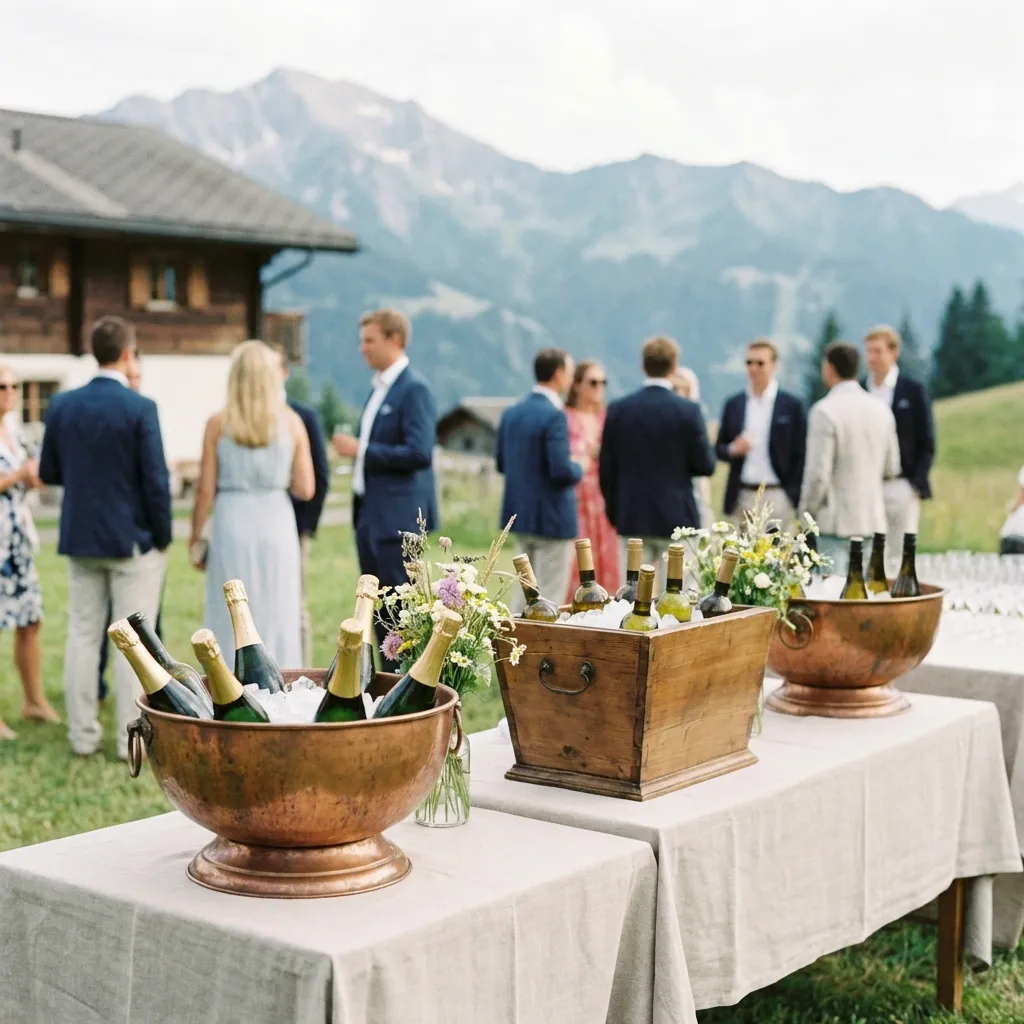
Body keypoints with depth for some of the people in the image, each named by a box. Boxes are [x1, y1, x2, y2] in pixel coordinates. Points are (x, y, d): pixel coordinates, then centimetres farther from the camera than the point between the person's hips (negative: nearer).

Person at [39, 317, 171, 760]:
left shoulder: (61, 405, 0)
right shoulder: (140, 408, -14)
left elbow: (48, 472, 8)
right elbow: (156, 481, -14)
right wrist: (163, 536, -2)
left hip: (80, 538, 5)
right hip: (133, 539, -4)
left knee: (82, 635, 11)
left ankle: (83, 734, 15)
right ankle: (132, 739, 4)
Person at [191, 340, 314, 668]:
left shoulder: (218, 423, -2)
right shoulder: (291, 421, 0)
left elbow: (206, 491, -2)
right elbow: (305, 489, -1)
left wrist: (196, 537, 9)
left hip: (232, 524, -1)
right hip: (277, 522, 1)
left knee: (232, 625, 5)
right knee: (278, 619, 8)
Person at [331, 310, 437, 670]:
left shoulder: (414, 389, -12)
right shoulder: (379, 388, 16)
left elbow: (419, 453, -21)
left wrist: (361, 450, -17)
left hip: (397, 516, -9)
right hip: (371, 514, 9)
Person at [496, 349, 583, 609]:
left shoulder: (512, 413, 7)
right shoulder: (554, 416, -18)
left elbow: (501, 463, 13)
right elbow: (562, 471, -23)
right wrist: (580, 466, -3)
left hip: (520, 516, 8)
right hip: (552, 519, -8)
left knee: (523, 593, 16)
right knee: (549, 599, 0)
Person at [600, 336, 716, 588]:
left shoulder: (618, 409, -1)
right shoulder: (688, 410, -9)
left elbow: (606, 469, 2)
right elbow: (705, 466, -7)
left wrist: (614, 512, 14)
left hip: (632, 518, 3)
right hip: (676, 518, -2)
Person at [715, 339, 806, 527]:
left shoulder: (791, 405, 1)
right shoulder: (733, 404, 10)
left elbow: (800, 455, 0)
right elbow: (719, 449, 13)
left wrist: (795, 497, -6)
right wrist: (733, 449, -9)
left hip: (777, 497, -3)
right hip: (741, 497, 3)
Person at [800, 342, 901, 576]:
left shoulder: (824, 411, -13)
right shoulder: (881, 410, 7)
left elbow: (818, 473, -15)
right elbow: (891, 468, 14)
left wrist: (808, 509, 0)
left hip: (836, 521, -6)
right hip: (873, 520, 6)